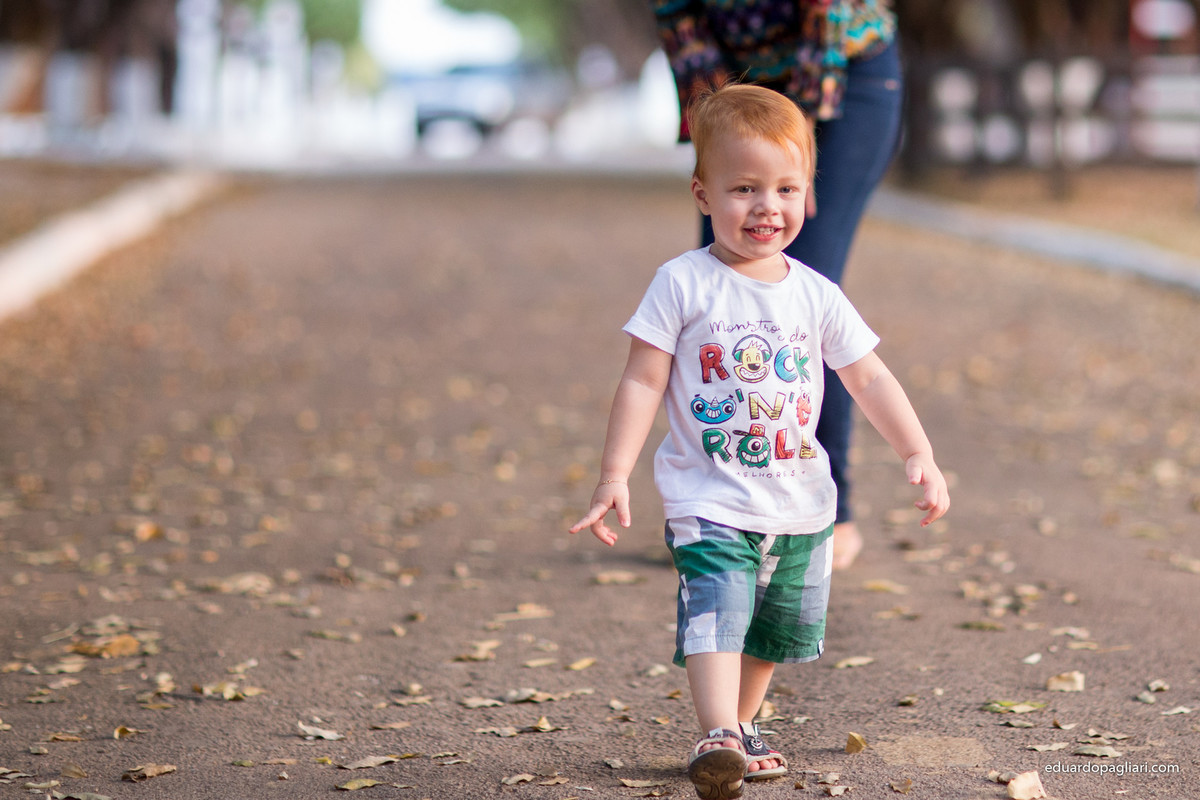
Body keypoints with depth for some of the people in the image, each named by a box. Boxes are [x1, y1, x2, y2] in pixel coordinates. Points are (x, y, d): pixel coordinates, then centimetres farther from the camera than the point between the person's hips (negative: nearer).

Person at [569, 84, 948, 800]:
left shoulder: (816, 296, 3)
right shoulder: (682, 285, -8)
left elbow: (870, 378, 8)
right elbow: (643, 382, -7)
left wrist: (919, 454, 0)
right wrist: (615, 476, -12)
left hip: (801, 505, 5)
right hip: (710, 503, -5)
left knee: (777, 632, 15)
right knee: (717, 612, -22)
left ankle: (741, 726, 33)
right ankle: (718, 738, -31)